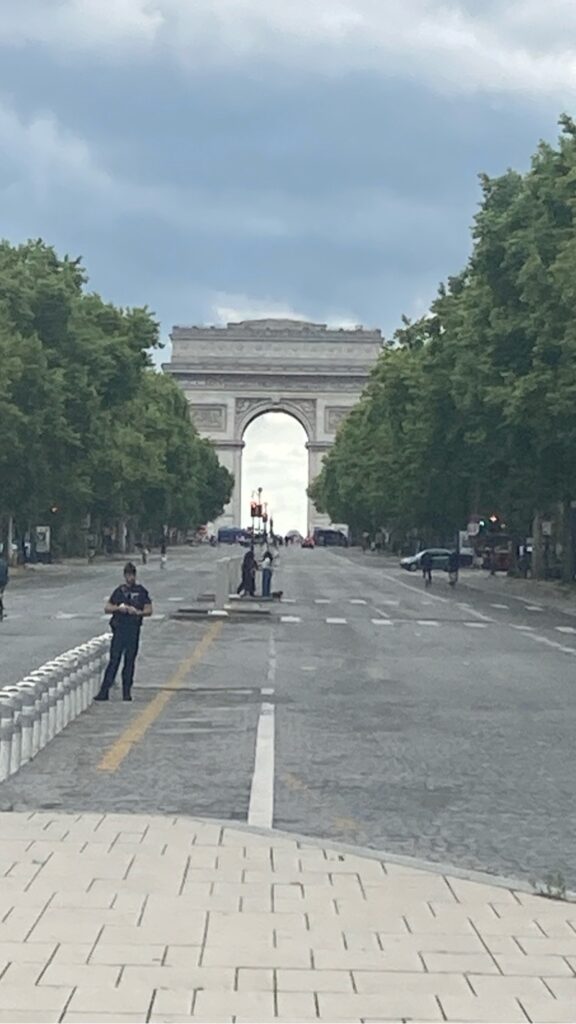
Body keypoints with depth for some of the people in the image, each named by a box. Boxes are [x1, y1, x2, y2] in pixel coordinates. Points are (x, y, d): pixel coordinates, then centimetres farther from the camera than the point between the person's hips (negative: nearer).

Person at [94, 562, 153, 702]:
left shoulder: (141, 591, 6)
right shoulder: (119, 591, 8)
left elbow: (149, 610, 4)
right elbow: (107, 609, 9)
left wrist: (137, 612, -14)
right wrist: (118, 608, -10)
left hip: (134, 629, 0)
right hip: (119, 629, 0)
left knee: (130, 661, 4)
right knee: (114, 660, -4)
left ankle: (127, 692, 11)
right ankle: (104, 691, -5)